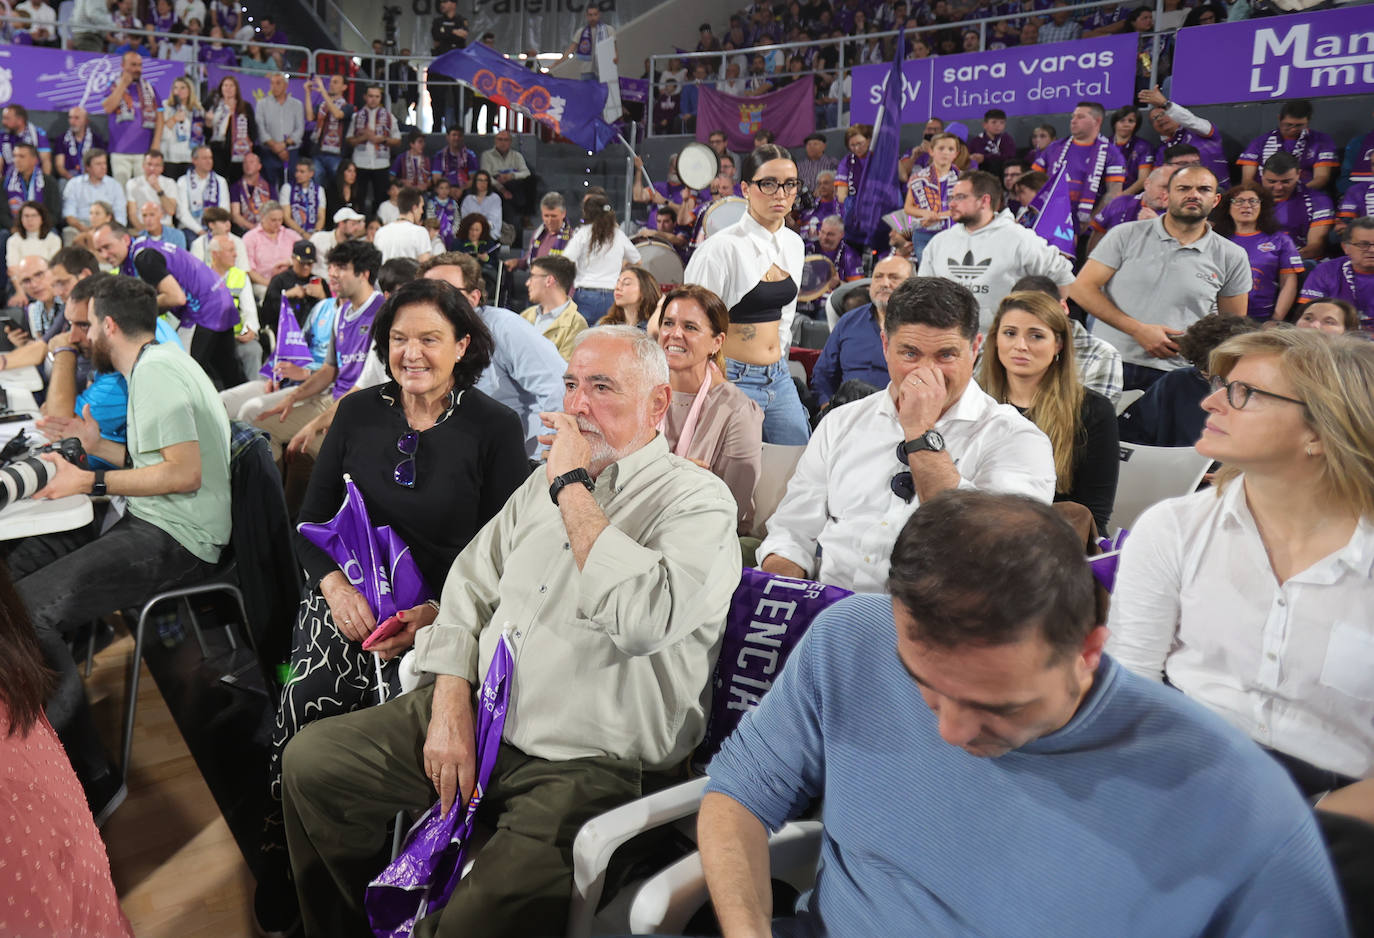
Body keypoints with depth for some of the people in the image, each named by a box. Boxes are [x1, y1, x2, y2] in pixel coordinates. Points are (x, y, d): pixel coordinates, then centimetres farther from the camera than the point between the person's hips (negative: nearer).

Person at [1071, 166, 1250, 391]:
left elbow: (1234, 322, 16)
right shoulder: (1126, 235, 3)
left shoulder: (1231, 257, 8)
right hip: (1108, 363, -1)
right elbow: (1081, 289, -3)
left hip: (1174, 374, 1)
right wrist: (1138, 329, -10)